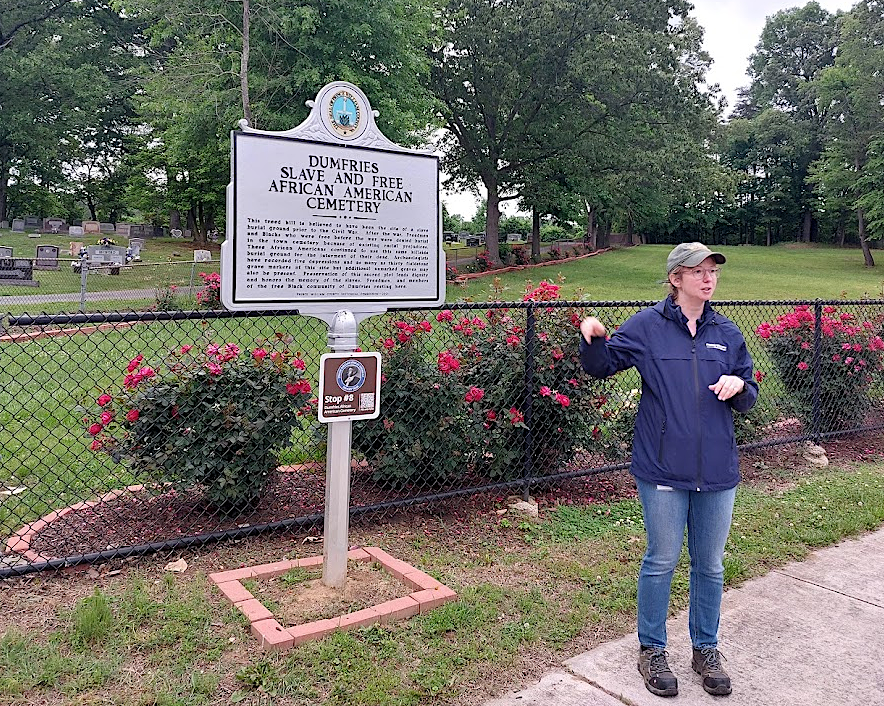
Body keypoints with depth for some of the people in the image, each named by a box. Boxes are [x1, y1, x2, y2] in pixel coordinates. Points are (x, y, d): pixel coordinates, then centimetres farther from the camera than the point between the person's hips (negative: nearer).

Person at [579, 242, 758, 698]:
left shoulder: (727, 333, 7)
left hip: (718, 470, 4)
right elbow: (601, 366, 0)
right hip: (664, 469, -4)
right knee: (661, 562, 8)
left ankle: (706, 650, 35)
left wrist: (739, 384, -11)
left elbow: (748, 400, 13)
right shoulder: (647, 326, -4)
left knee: (709, 565, 16)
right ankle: (652, 650, 28)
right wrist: (593, 338, -21)